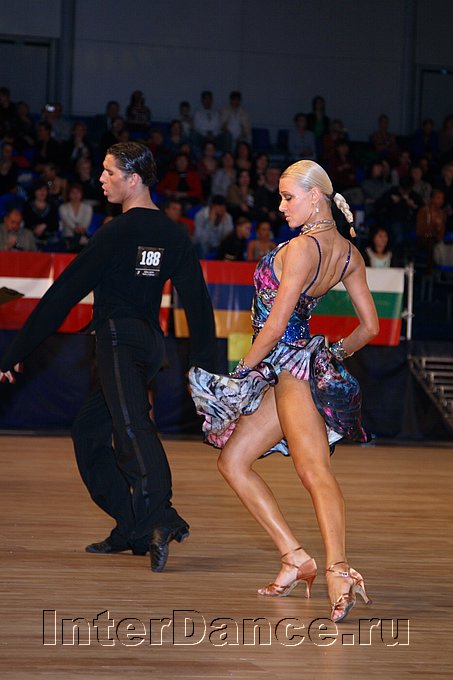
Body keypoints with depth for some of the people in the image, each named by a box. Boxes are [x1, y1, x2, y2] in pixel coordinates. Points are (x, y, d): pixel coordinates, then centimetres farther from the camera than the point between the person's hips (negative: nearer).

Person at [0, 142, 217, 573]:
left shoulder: (117, 232, -8)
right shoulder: (173, 235, 13)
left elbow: (66, 292, -8)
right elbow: (197, 301, 13)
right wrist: (204, 367, 17)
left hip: (119, 339, -8)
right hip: (151, 342, 8)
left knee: (132, 426, -23)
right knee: (88, 432, 17)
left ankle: (159, 518, -42)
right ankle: (132, 530, 15)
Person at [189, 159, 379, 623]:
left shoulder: (301, 248, -15)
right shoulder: (347, 253, 10)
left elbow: (276, 324, -14)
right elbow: (370, 327, 15)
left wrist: (242, 370, -3)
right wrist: (335, 353, 29)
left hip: (292, 364, -10)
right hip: (299, 366, 10)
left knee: (315, 471, -22)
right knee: (233, 460, 12)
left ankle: (337, 569, -36)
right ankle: (295, 558, 9)